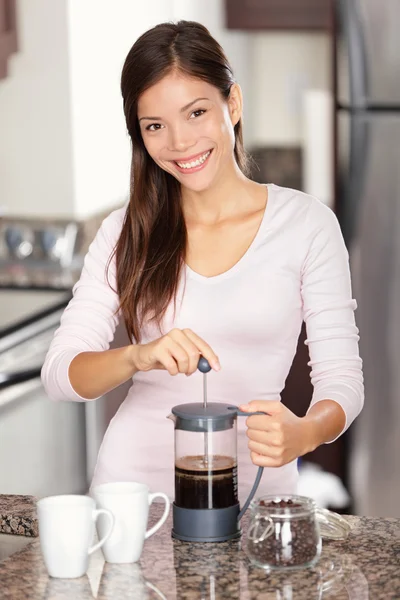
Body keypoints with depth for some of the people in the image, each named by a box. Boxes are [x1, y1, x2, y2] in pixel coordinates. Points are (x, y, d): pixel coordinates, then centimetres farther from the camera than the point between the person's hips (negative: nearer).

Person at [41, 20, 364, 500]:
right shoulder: (124, 233, 7)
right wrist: (139, 357, -20)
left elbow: (342, 379, -1)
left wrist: (304, 434, -22)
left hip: (253, 485, -1)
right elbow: (59, 374, 0)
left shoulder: (307, 223, 1)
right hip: (133, 481, 1)